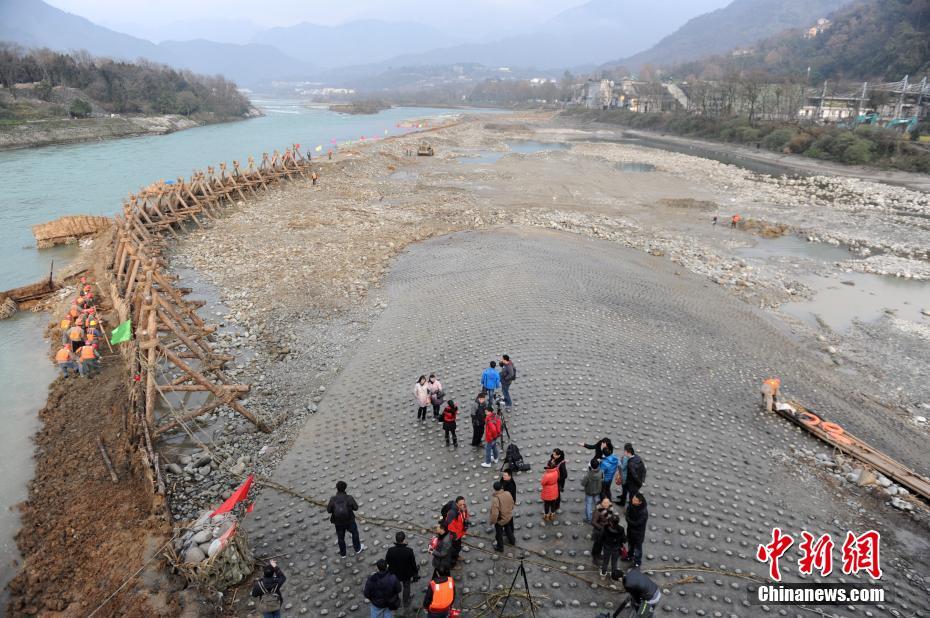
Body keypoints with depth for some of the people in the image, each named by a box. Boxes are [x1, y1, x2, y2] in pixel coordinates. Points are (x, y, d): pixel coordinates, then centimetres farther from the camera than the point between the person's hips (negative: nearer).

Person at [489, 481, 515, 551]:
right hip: (509, 517, 5)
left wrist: (493, 521, -16)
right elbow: (512, 504, 0)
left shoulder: (495, 498, -36)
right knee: (508, 528, 33)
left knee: (499, 534, 21)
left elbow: (495, 513, -34)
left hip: (500, 520, -5)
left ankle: (500, 547, 40)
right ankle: (512, 540, 54)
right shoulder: (508, 493, -18)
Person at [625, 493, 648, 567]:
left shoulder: (644, 512, -35)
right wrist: (632, 522, -28)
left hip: (638, 532, -5)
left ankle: (637, 561, 39)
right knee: (630, 544, 27)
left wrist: (630, 522, -16)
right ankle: (630, 555, 52)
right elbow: (627, 517, -12)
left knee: (638, 546, 17)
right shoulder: (631, 505, -18)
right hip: (630, 529, 5)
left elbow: (637, 523, -28)